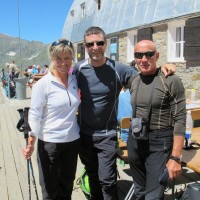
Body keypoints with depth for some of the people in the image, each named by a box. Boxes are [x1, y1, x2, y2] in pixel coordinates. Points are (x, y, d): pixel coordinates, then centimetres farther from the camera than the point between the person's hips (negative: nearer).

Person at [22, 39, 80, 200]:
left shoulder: (74, 80, 1)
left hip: (73, 141, 5)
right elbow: (34, 115, -12)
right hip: (49, 143, -4)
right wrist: (31, 144, -16)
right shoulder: (42, 84, -13)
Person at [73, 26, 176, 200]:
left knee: (107, 180, -4)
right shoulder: (79, 69, -6)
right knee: (92, 176, 21)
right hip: (84, 133, 3)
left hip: (107, 135, -3)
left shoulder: (118, 69, -14)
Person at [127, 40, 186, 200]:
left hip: (159, 144, -5)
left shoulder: (171, 81, -12)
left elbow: (180, 120, -14)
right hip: (134, 141, 6)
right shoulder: (133, 81, 6)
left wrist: (175, 157, -17)